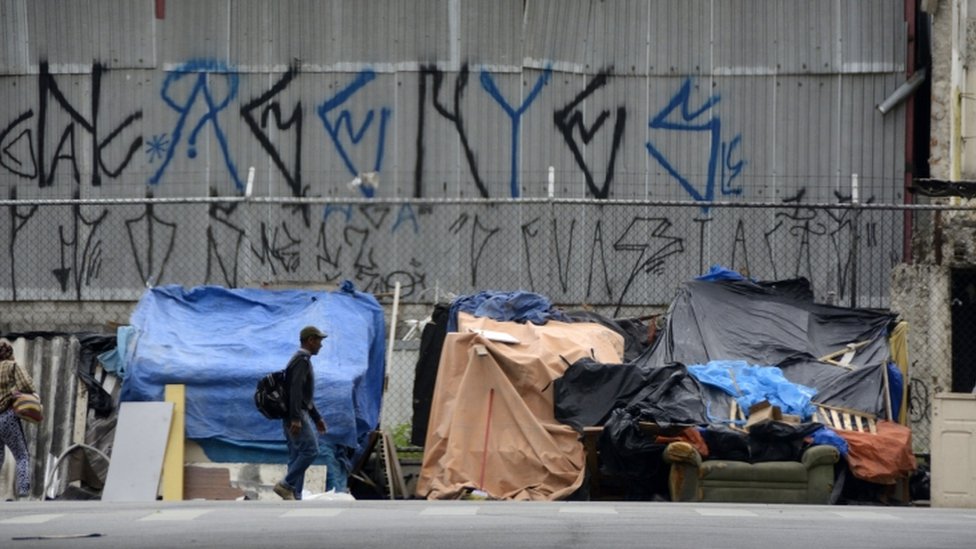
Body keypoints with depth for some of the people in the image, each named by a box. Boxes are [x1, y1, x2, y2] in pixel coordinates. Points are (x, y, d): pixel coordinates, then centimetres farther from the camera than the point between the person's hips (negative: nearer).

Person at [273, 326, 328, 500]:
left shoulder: (302, 360, 23)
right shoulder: (302, 360, -10)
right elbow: (295, 390, -21)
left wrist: (317, 418, 29)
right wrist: (296, 419, -28)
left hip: (296, 416, 10)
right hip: (296, 416, -10)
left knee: (297, 456, 6)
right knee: (310, 450, -16)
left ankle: (294, 497, 3)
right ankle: (286, 485, -17)